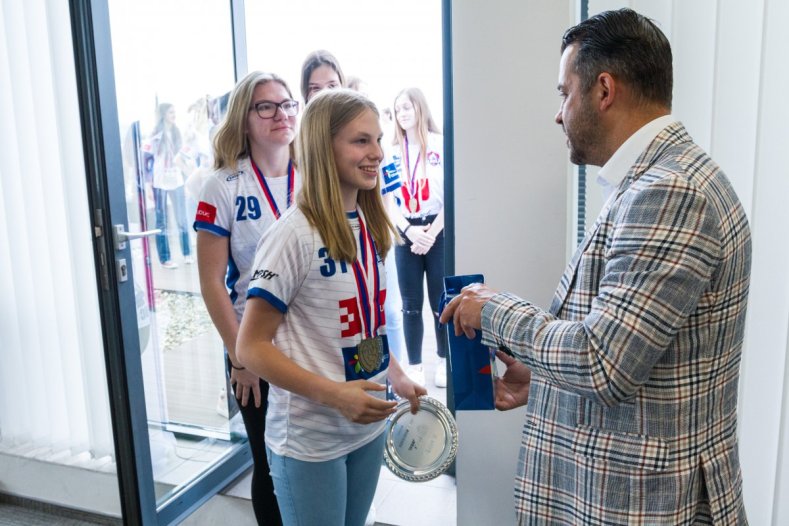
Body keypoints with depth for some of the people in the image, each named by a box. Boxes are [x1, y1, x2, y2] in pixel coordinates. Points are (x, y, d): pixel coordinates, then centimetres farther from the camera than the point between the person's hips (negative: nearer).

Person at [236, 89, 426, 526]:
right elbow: (251, 348, -17)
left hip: (369, 427, 7)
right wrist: (334, 394, -25)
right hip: (309, 441, -7)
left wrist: (396, 377, 6)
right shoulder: (294, 234, -19)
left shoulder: (369, 226, 3)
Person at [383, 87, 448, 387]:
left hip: (439, 233, -2)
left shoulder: (441, 146, -2)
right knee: (411, 305, 5)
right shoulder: (393, 154, 7)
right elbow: (389, 202, 3)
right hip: (406, 235, 2)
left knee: (440, 301, 5)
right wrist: (410, 231, -12)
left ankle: (444, 362, 20)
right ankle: (414, 368, 14)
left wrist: (430, 234, -10)